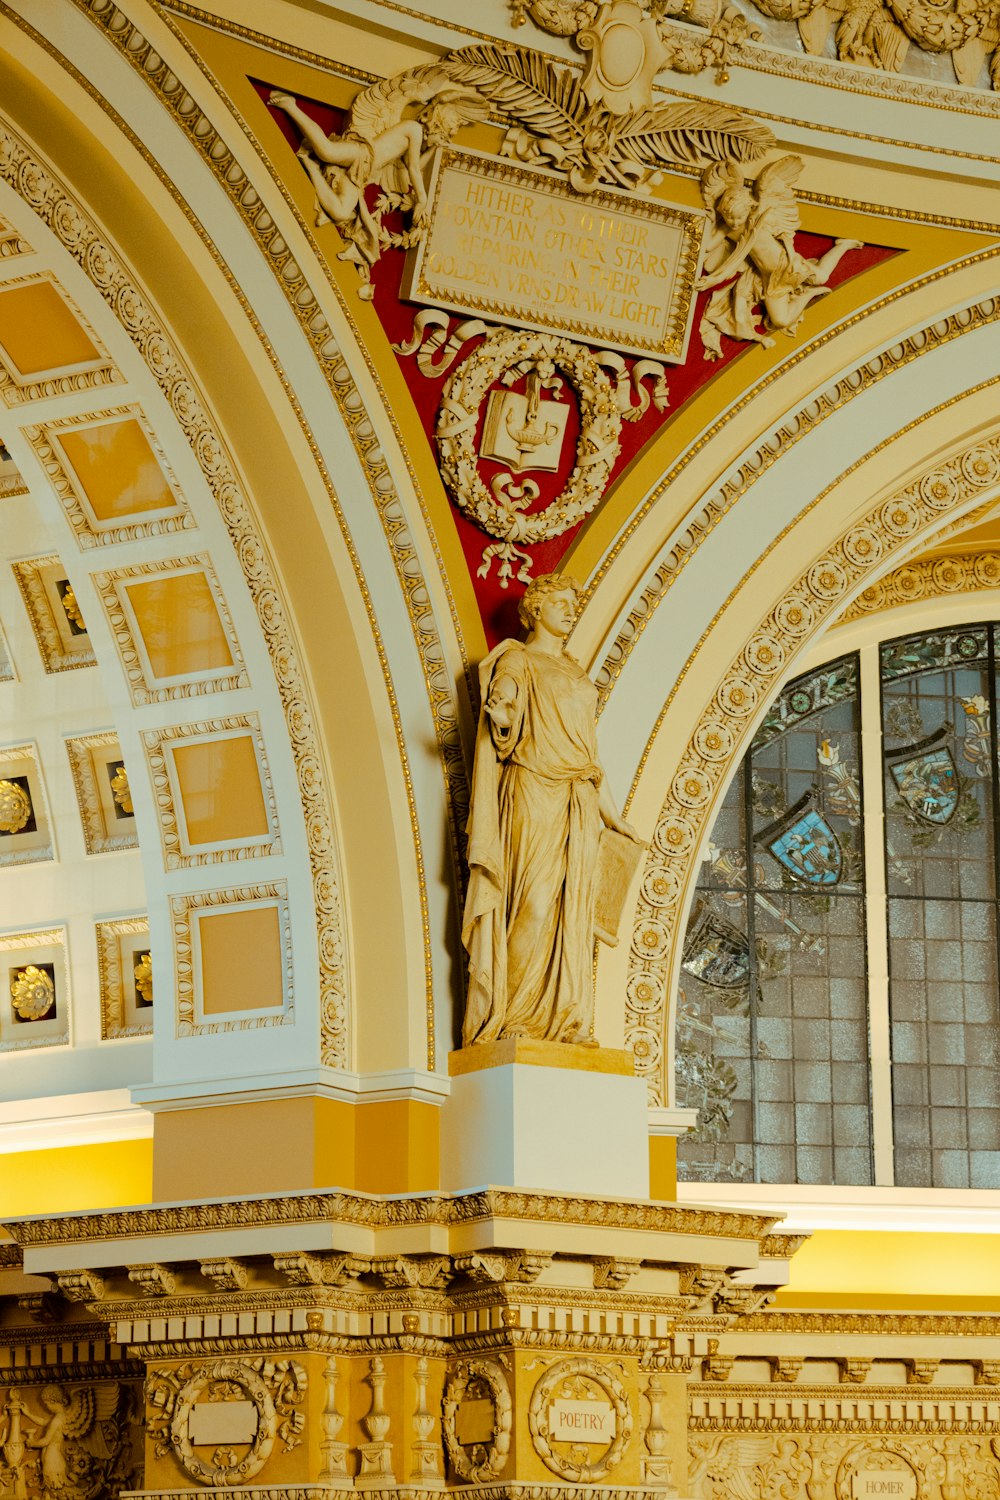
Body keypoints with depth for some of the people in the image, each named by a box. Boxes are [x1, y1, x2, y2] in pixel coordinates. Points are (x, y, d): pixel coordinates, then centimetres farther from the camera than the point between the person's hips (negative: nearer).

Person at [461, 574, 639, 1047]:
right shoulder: (517, 660, 4)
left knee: (572, 911, -1)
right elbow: (504, 724, -8)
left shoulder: (578, 675, 24)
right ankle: (513, 1018, -15)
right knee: (534, 903, -14)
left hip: (579, 802, 6)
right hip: (533, 793, -6)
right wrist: (501, 715, -33)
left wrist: (611, 814, 22)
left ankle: (567, 1021, -3)